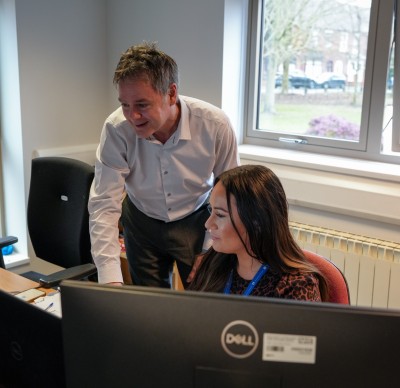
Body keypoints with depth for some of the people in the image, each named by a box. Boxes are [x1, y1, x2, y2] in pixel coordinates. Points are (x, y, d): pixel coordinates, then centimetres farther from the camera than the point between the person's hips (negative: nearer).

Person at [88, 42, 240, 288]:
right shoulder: (116, 129, -26)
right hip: (142, 223, 1)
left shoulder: (215, 125, -26)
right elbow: (104, 204, -26)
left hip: (196, 221, 0)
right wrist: (111, 279, -33)